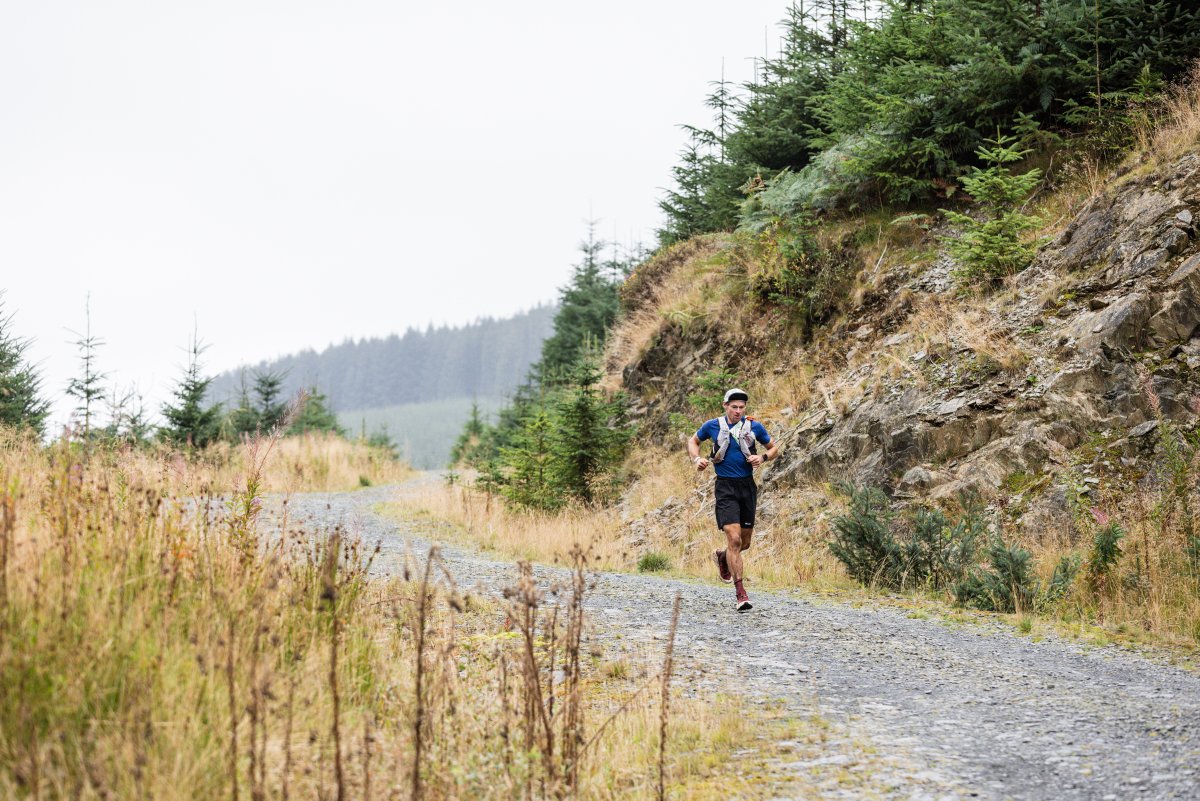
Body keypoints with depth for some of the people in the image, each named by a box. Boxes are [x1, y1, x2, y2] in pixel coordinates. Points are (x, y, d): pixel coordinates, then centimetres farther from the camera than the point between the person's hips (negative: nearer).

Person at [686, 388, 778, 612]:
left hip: (747, 486, 3)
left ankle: (722, 556, 46)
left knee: (745, 542, 12)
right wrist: (696, 459, -3)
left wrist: (762, 458, -7)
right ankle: (741, 593, -13)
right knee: (734, 539, -15)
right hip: (726, 487, -3)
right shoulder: (713, 426, -1)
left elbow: (774, 447, 14)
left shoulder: (754, 427, 1)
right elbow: (693, 441, 16)